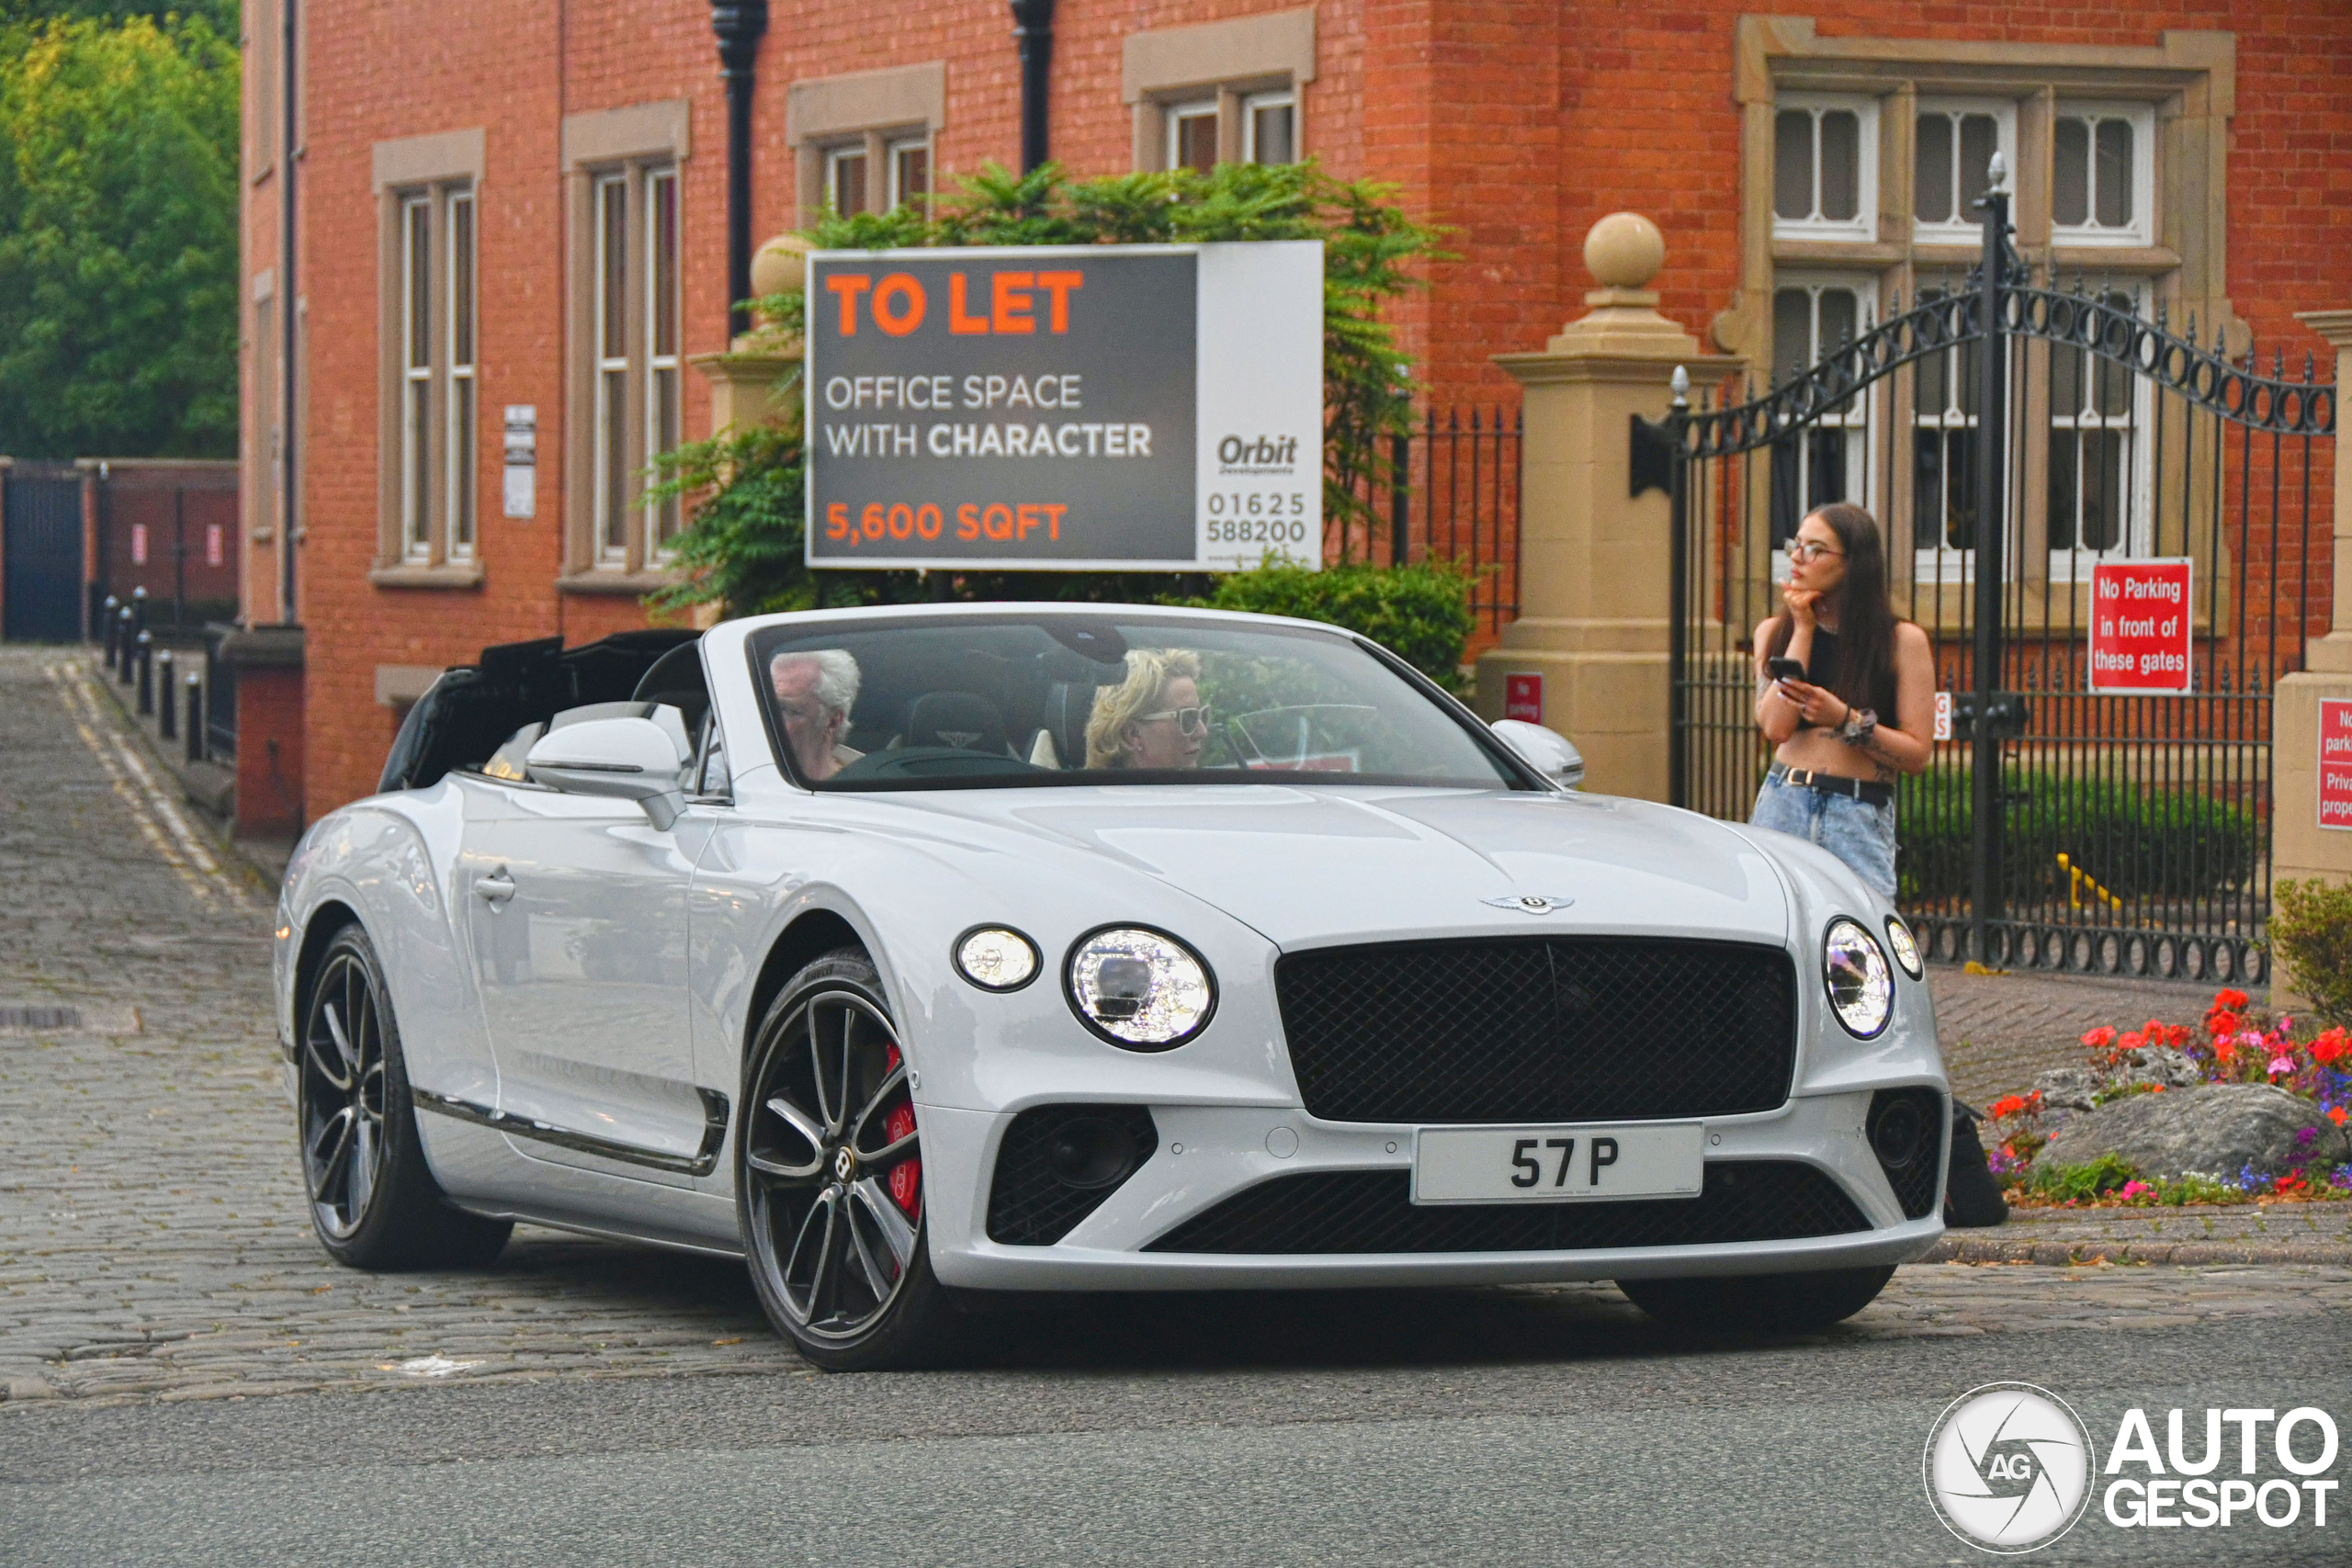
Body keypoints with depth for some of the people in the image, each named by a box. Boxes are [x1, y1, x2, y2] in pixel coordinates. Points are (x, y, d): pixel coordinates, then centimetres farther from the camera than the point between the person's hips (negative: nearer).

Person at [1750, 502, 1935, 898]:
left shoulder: (1903, 641, 3)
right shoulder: (1774, 633, 12)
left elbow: (1917, 754, -1)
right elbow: (1775, 726, -5)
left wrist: (1847, 721, -16)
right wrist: (1804, 629, -1)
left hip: (1862, 820, -2)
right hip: (1783, 806, 2)